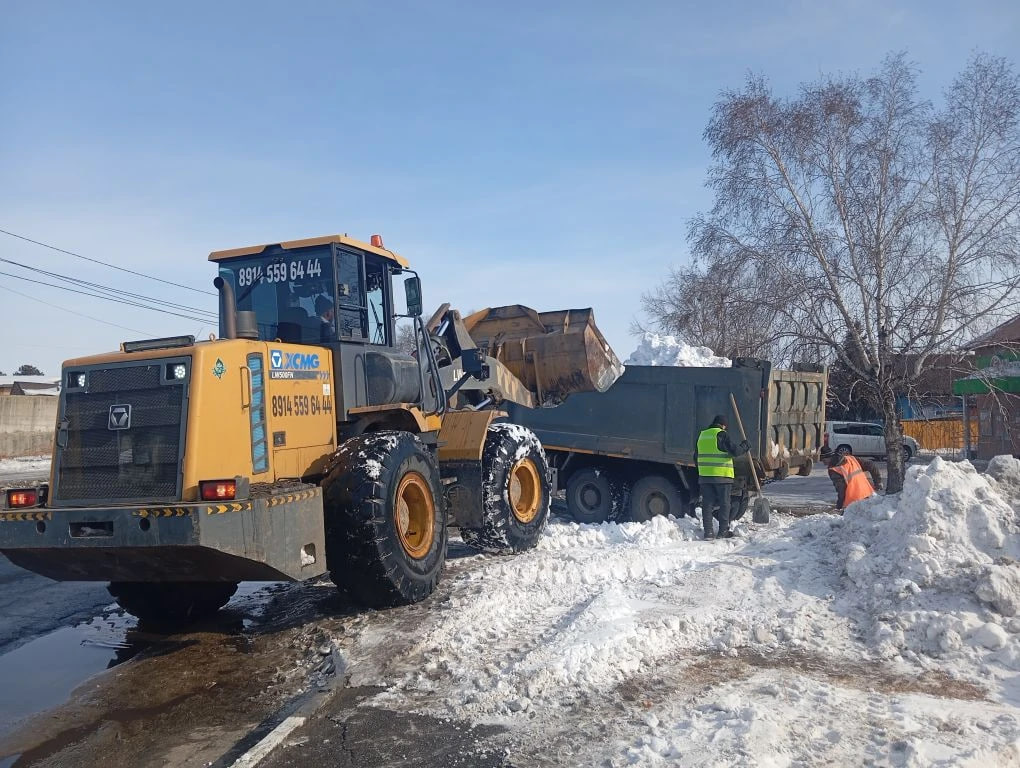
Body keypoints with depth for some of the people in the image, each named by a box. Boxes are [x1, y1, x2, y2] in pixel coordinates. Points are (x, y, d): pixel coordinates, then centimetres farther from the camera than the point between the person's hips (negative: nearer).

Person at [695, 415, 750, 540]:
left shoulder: (702, 435, 14)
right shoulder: (721, 435, -8)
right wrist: (744, 447, 8)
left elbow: (696, 457, 20)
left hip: (704, 476, 6)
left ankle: (708, 531, 4)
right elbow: (734, 450, -12)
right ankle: (723, 531, 6)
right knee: (724, 504, 4)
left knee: (707, 504, 6)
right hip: (722, 476, -5)